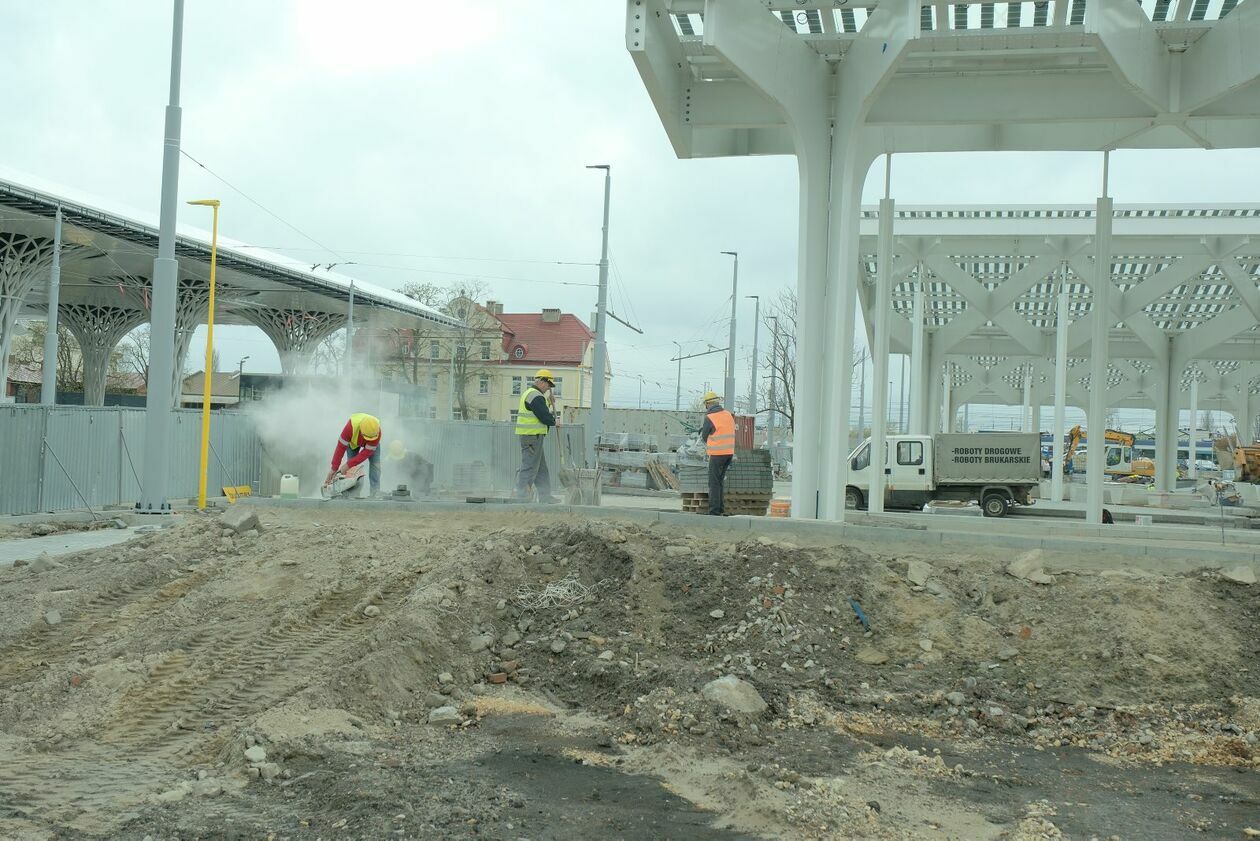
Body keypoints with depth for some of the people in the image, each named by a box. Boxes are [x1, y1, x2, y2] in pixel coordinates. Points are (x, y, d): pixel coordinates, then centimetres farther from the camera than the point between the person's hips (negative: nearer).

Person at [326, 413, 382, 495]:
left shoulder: (377, 432, -41)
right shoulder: (351, 426, -44)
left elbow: (367, 452, -36)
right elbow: (341, 447, -35)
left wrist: (348, 465, -37)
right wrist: (334, 468, -32)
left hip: (371, 443, 0)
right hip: (353, 441, 0)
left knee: (375, 465, -14)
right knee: (351, 467, -10)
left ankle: (376, 493, -11)